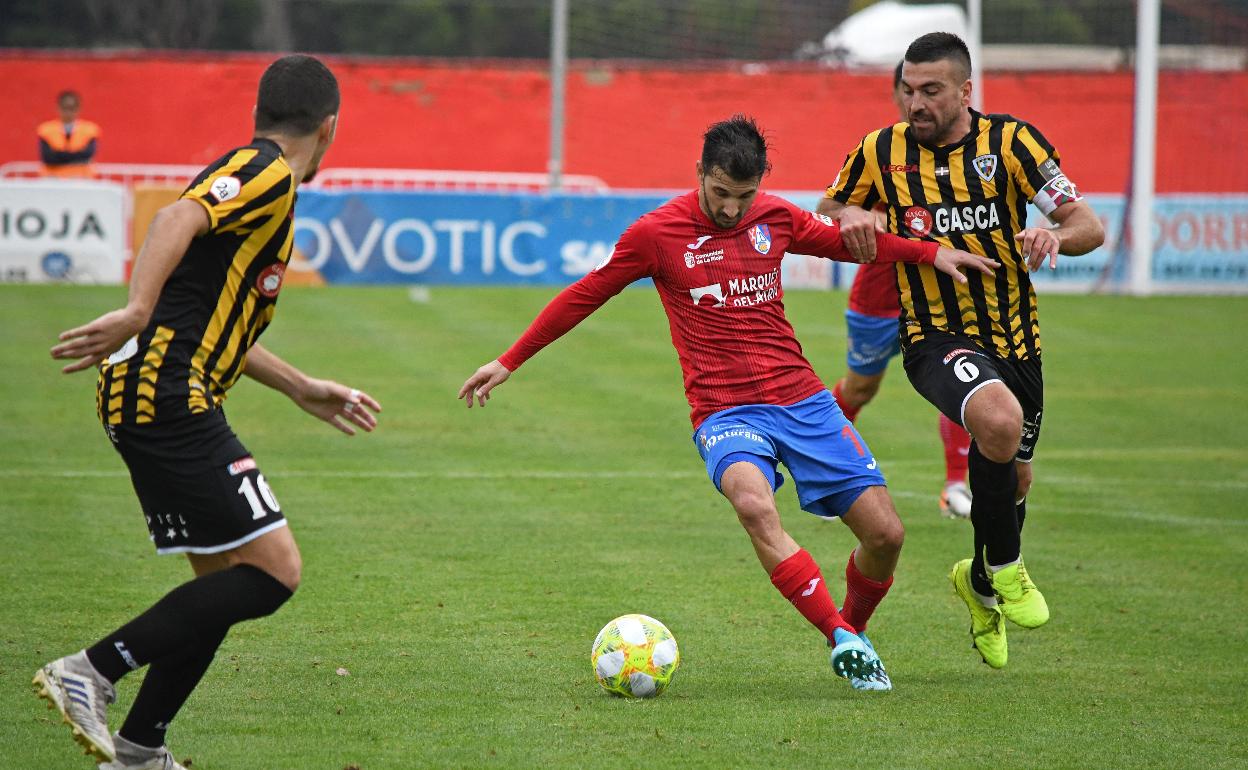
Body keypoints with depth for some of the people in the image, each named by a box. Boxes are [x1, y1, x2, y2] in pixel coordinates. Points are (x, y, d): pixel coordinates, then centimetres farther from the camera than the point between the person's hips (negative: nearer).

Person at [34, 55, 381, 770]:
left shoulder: (254, 178, 24)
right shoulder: (266, 175, -7)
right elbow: (177, 219, -26)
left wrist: (302, 389, 37)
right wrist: (136, 313, -40)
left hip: (155, 402, 11)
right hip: (170, 397, -10)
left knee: (225, 581, 14)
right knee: (274, 570, -12)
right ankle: (90, 674, -13)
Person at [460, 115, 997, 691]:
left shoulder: (775, 217, 6)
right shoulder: (658, 232, -4)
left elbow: (842, 241, 26)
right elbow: (583, 297, 6)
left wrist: (931, 252, 19)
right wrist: (509, 362, 10)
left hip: (802, 400, 4)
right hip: (724, 412, -4)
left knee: (884, 532, -5)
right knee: (754, 505, -37)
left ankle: (854, 630, 25)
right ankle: (842, 641, -32)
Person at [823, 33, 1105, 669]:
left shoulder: (1010, 142, -7)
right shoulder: (881, 152, -3)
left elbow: (1089, 227, -9)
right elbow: (825, 219, 15)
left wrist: (1056, 237, -32)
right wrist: (848, 221, -8)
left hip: (1016, 338, 3)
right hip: (937, 337, -3)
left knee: (1012, 481, 16)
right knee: (999, 421, -33)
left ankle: (981, 579, 49)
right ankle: (1006, 569, -10)